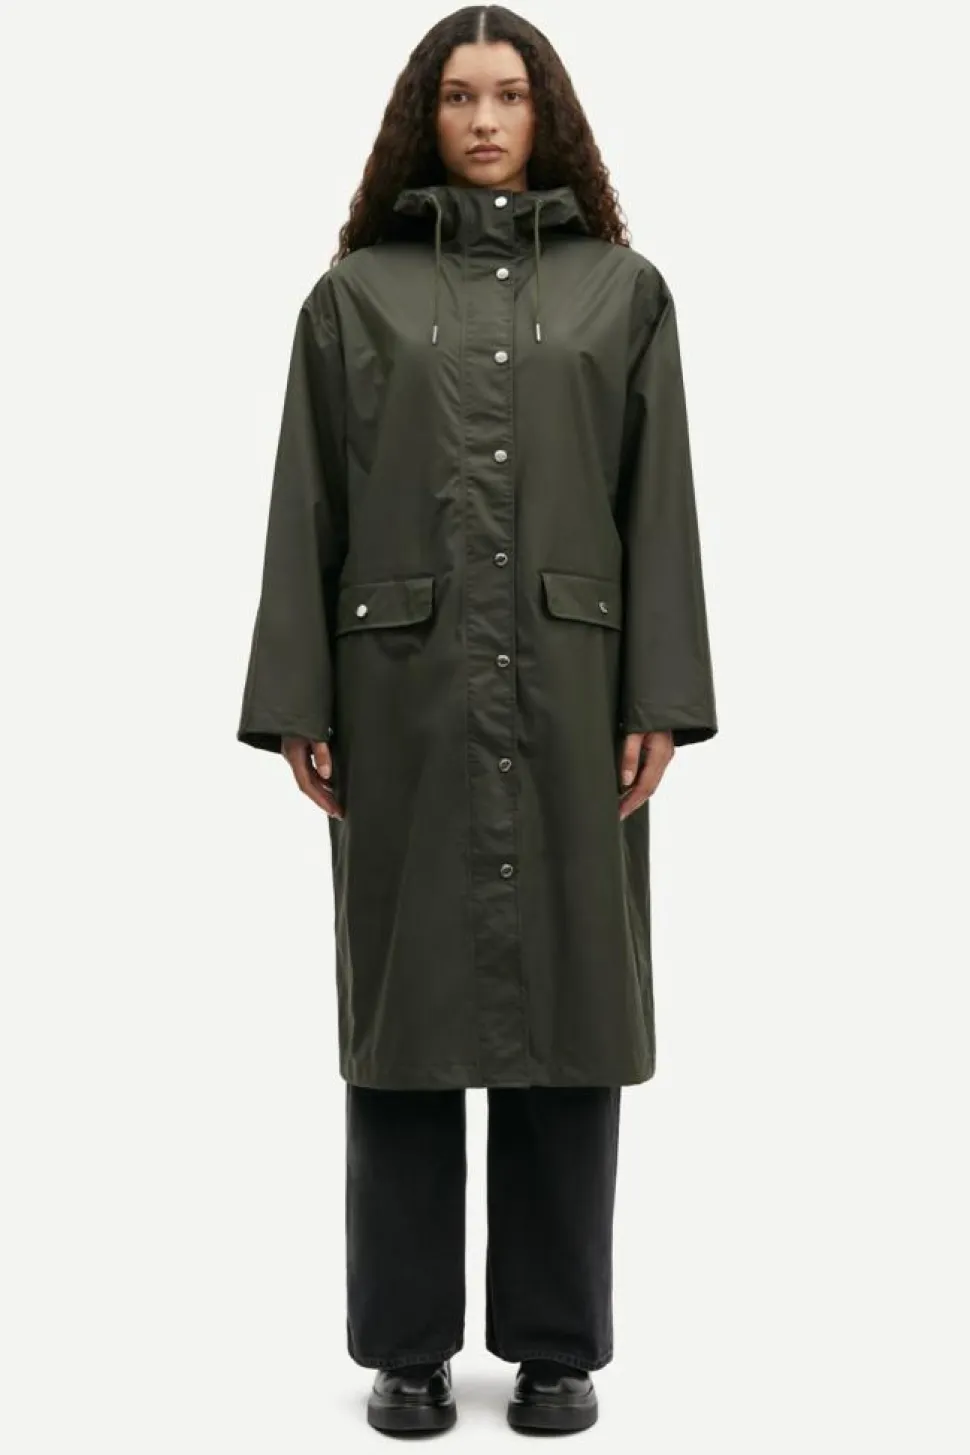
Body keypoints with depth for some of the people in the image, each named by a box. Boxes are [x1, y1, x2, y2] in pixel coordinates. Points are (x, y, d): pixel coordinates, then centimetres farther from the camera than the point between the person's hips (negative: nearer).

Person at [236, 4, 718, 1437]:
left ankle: (558, 1343, 19)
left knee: (567, 1002, 5)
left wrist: (657, 701, -4)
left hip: (568, 691, 1)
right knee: (405, 1003, 5)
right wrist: (296, 705, -2)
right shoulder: (355, 292, 8)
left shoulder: (624, 288, 9)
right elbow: (306, 511, 4)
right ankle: (409, 1344, 18)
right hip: (404, 692, 0)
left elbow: (660, 507, 3)